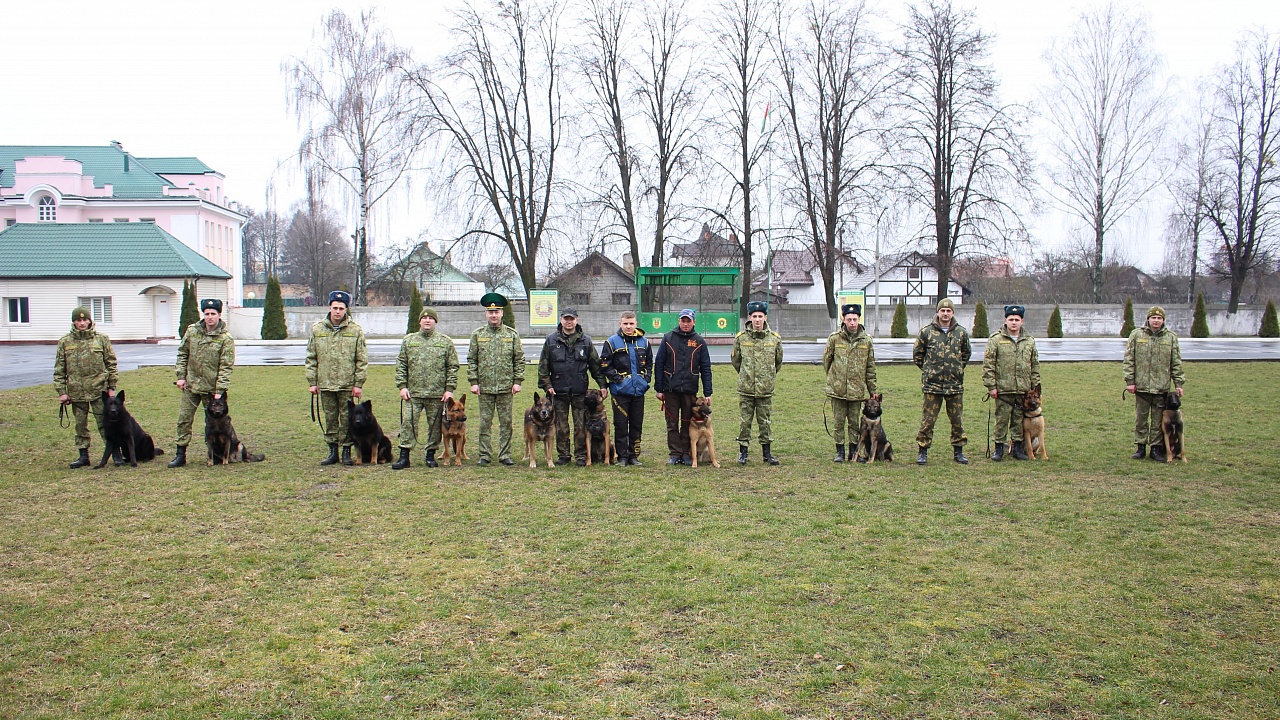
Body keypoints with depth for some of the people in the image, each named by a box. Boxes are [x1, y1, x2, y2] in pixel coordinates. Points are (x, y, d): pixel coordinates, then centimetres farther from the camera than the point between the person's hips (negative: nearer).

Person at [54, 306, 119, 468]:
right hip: (76, 392, 2)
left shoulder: (101, 339, 1)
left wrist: (112, 387, 0)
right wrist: (61, 391, 0)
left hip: (99, 390, -2)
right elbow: (59, 369, 6)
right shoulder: (65, 342, 5)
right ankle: (83, 455, 20)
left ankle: (116, 454, 6)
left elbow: (111, 364, 4)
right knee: (80, 425, 10)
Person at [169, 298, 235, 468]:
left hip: (212, 388, -4)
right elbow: (182, 353, 12)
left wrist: (220, 390, -16)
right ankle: (180, 455, 14)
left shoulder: (226, 338, -10)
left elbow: (226, 366, -12)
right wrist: (181, 376, 4)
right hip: (191, 384, 4)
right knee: (184, 419, 6)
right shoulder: (192, 331, 2)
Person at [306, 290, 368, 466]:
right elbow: (311, 358, 8)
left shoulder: (356, 330, 0)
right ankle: (332, 451, 18)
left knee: (347, 419, 3)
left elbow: (362, 360, 0)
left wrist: (359, 384, -5)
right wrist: (312, 382, 3)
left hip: (347, 385, -2)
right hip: (325, 384, 2)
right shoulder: (317, 329, 5)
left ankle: (346, 451, 13)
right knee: (329, 418, 9)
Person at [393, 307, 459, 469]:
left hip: (437, 394, 0)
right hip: (413, 392, 1)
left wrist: (449, 389, -4)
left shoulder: (446, 342, 5)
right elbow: (401, 365, 8)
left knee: (435, 425, 6)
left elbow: (452, 367, 3)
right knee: (408, 423, -4)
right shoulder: (408, 340, 9)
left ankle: (431, 455, 18)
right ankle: (404, 456, 1)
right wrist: (402, 386, -1)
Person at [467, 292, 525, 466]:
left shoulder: (512, 334, 4)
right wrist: (473, 382, -2)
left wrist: (517, 381, -2)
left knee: (506, 422, 5)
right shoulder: (477, 334, 5)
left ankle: (505, 455, 13)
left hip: (506, 387, 0)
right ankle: (485, 455, 13)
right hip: (484, 387, 0)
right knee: (485, 423, 5)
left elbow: (519, 359, 5)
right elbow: (471, 360, 5)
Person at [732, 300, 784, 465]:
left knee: (766, 422, 8)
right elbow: (735, 359, 13)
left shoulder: (774, 338, 0)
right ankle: (743, 452, 13)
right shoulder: (740, 337, -2)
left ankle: (767, 452, 17)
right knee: (745, 421, 4)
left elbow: (778, 361, 15)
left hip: (766, 389, 1)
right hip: (746, 388, -1)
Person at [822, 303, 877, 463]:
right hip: (837, 389, -1)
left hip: (857, 390, 1)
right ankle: (840, 451, 15)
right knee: (839, 422, 5)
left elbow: (870, 367, 8)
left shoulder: (866, 340, 3)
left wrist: (872, 391, 9)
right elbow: (826, 360, 10)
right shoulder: (834, 338, -3)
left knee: (855, 422, 8)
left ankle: (854, 451, 19)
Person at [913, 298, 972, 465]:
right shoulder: (926, 332, -2)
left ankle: (958, 451, 19)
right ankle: (923, 451, 9)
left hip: (955, 384, 2)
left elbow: (966, 353, 21)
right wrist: (928, 370, 8)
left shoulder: (961, 333, 5)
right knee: (928, 419, 1)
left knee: (957, 420, 9)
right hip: (932, 384, -2)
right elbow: (917, 354, 9)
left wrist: (957, 369, 15)